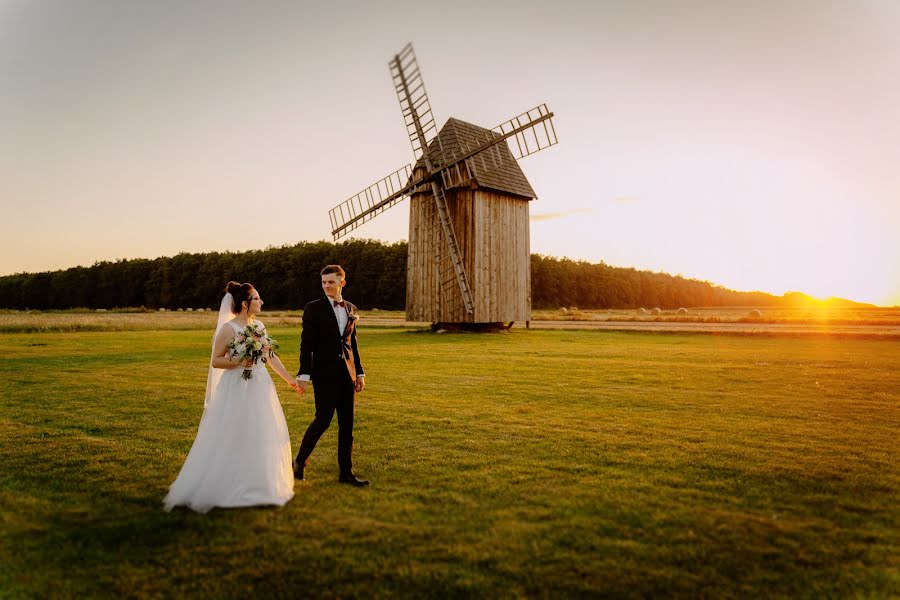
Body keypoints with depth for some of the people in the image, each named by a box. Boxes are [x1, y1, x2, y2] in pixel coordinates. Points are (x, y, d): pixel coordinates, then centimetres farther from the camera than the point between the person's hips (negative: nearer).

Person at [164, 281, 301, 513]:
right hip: (236, 390, -7)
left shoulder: (259, 326, 8)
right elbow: (216, 361, -8)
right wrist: (239, 362, -22)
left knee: (262, 438, 11)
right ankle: (225, 487, 11)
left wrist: (290, 379, 15)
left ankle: (259, 485, 26)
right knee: (230, 440, -1)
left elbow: (271, 357, 15)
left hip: (260, 389, 7)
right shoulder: (228, 329, -11)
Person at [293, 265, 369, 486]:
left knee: (347, 424, 7)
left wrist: (360, 372, 13)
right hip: (325, 374, -5)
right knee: (323, 420, -6)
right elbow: (306, 344, -7)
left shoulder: (351, 309, 12)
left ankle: (346, 472, 14)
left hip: (347, 373, 5)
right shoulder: (314, 308, -3)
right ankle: (300, 461, 17)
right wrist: (304, 374, -14)